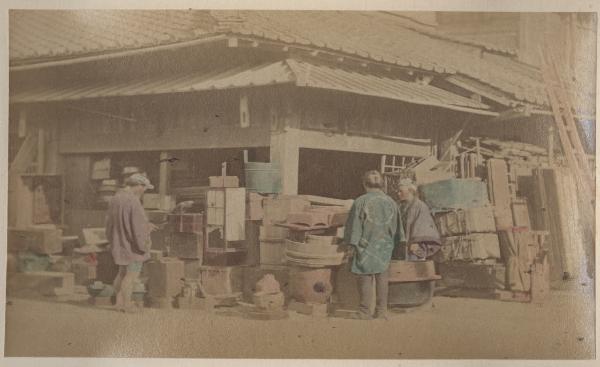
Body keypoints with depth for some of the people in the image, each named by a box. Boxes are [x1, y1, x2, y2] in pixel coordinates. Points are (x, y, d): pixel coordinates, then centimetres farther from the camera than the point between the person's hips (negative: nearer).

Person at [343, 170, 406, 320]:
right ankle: (382, 311, 13)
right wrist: (392, 243, 21)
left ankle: (365, 312, 10)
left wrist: (353, 242, 5)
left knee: (365, 279, 4)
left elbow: (354, 226, -7)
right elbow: (397, 229, 9)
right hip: (385, 246, 3)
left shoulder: (361, 202, -12)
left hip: (366, 245, -3)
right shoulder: (391, 202, 0)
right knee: (382, 277, 10)